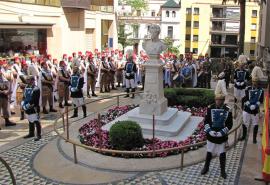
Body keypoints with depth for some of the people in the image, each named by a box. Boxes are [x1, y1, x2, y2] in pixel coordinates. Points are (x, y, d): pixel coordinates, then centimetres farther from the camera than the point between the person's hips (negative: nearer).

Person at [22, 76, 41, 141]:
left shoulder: (36, 89, -13)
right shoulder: (26, 88, 12)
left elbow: (34, 100, -19)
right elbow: (24, 97, 16)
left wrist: (28, 105, -17)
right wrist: (23, 104, 1)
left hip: (34, 108, -8)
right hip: (28, 109, 8)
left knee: (36, 122, -5)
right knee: (30, 121, 19)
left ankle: (39, 135, 0)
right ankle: (31, 133, 31)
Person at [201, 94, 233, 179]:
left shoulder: (227, 110, -8)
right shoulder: (210, 108, -6)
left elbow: (229, 124, -4)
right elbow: (206, 121, -3)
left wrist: (221, 132, -13)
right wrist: (210, 131, -15)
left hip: (222, 136, -1)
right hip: (211, 135, 1)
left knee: (222, 154, 7)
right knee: (209, 152, 14)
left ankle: (223, 170, 24)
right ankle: (206, 167, 33)